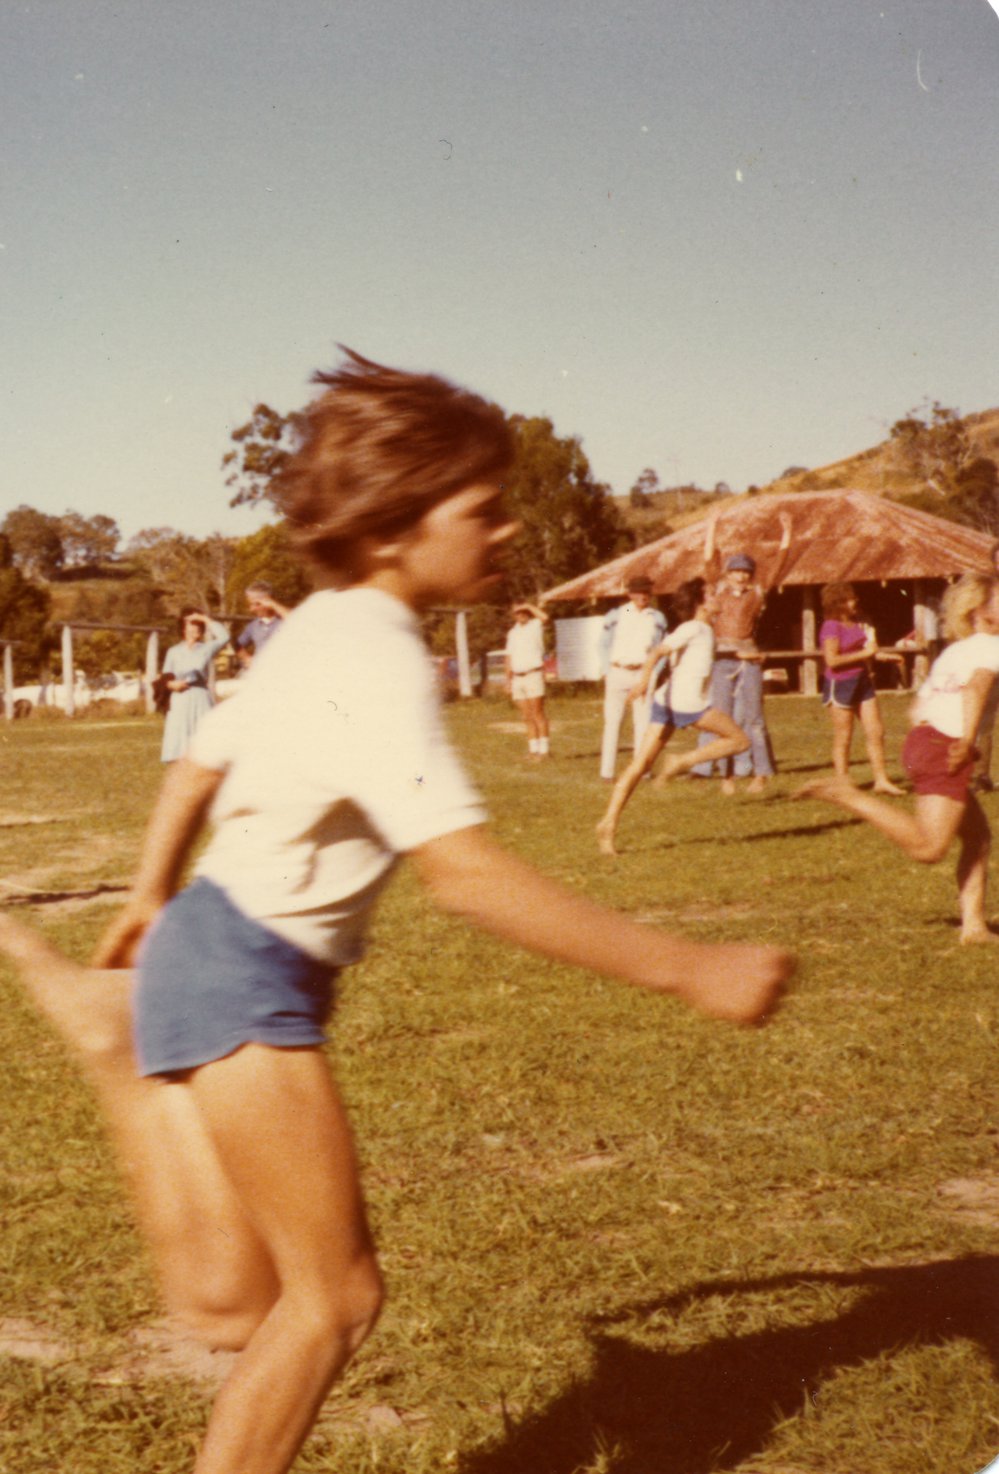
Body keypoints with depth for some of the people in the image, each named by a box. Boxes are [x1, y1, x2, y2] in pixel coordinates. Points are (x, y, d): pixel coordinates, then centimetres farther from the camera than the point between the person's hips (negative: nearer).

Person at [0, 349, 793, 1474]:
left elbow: (200, 762, 22)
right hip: (243, 978, -9)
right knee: (337, 1296, -3)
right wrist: (685, 970, -30)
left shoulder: (324, 627, 10)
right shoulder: (377, 662, -20)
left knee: (230, 1309, 10)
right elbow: (463, 873, -31)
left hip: (213, 951, 9)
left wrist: (151, 899, 38)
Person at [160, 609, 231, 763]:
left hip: (202, 699, 0)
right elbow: (167, 680, 6)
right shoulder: (174, 652, 9)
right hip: (181, 700, 0)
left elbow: (224, 637, -8)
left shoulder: (206, 648, 8)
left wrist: (206, 620, -1)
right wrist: (173, 684, -17)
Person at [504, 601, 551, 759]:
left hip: (533, 675, -6)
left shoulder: (535, 625, -1)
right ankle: (534, 749, 9)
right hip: (518, 678, 6)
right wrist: (508, 679, 11)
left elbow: (545, 617, -25)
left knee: (537, 713, -9)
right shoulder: (513, 632, 18)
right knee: (527, 716, 6)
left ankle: (544, 749, -7)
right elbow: (508, 657, 18)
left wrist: (529, 606, -14)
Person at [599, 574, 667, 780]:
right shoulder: (616, 615, 4)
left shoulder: (656, 618, 8)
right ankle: (607, 771, -2)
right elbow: (604, 644, 9)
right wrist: (607, 671, 1)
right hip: (618, 673, -1)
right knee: (612, 721, -4)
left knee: (643, 722, 0)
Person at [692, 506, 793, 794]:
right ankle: (727, 774, 3)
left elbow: (780, 566, 9)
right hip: (721, 660, 0)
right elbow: (710, 559, 7)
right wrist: (712, 526, 4)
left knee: (752, 717, -1)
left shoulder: (758, 592, 10)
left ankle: (760, 773, 4)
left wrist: (786, 533, 6)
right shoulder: (719, 588, 11)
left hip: (749, 661, 0)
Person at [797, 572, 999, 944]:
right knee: (928, 848, -18)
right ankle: (847, 795, -20)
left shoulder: (953, 651, 24)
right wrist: (968, 738, -31)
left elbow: (921, 700, 25)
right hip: (946, 748, -10)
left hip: (922, 739, 10)